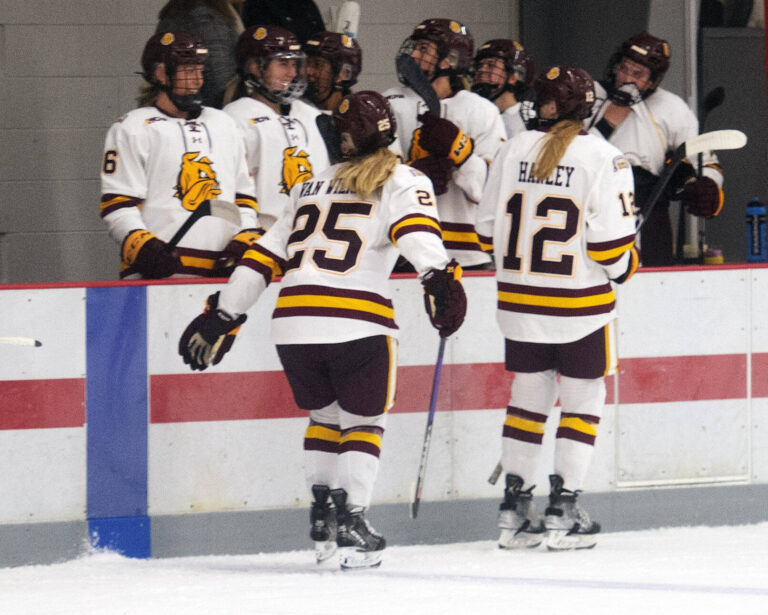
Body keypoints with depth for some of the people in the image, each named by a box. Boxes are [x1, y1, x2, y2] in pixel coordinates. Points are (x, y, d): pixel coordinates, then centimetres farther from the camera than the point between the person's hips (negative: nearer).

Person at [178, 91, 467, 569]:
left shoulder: (313, 187, 26)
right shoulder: (402, 183, 11)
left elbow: (265, 256, 24)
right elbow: (417, 231, -12)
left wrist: (223, 315, 26)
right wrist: (439, 278, -27)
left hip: (293, 320, 4)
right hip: (358, 322, -4)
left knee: (325, 413, 26)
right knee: (363, 421, 11)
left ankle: (322, 511, 18)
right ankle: (351, 521, -3)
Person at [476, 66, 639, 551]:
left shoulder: (514, 151, 0)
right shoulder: (603, 158, -11)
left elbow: (488, 228, 6)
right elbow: (611, 242, -14)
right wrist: (626, 266, 8)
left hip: (520, 303, 4)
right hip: (581, 306, -4)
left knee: (529, 397, 14)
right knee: (583, 400, 8)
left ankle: (515, 510, 14)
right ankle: (564, 512, 3)